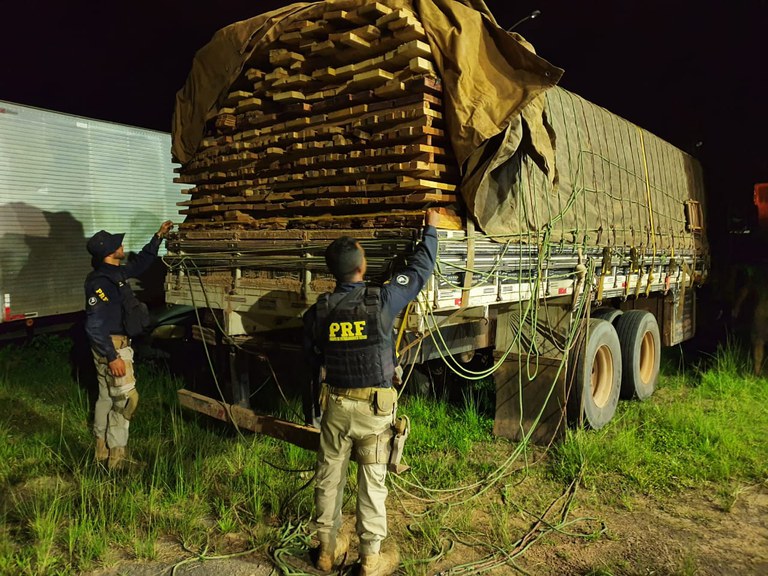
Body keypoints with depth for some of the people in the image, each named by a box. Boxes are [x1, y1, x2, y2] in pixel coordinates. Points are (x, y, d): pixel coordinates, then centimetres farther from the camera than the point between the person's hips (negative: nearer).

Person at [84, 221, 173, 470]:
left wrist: (158, 236, 24)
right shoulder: (100, 281, -21)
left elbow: (140, 264, 26)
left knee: (107, 398, 16)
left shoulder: (116, 273, 7)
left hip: (115, 345, 10)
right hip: (112, 347, -10)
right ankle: (116, 458, 3)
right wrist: (112, 357, -26)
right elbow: (94, 325, -24)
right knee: (125, 398, -6)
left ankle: (103, 453, 28)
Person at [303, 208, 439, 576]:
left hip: (335, 405, 4)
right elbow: (420, 270, -1)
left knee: (329, 477, 16)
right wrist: (431, 229, 12)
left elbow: (314, 361, 9)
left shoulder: (318, 312, -4)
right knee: (372, 482, 9)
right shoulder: (381, 301, -15)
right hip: (374, 407, -3)